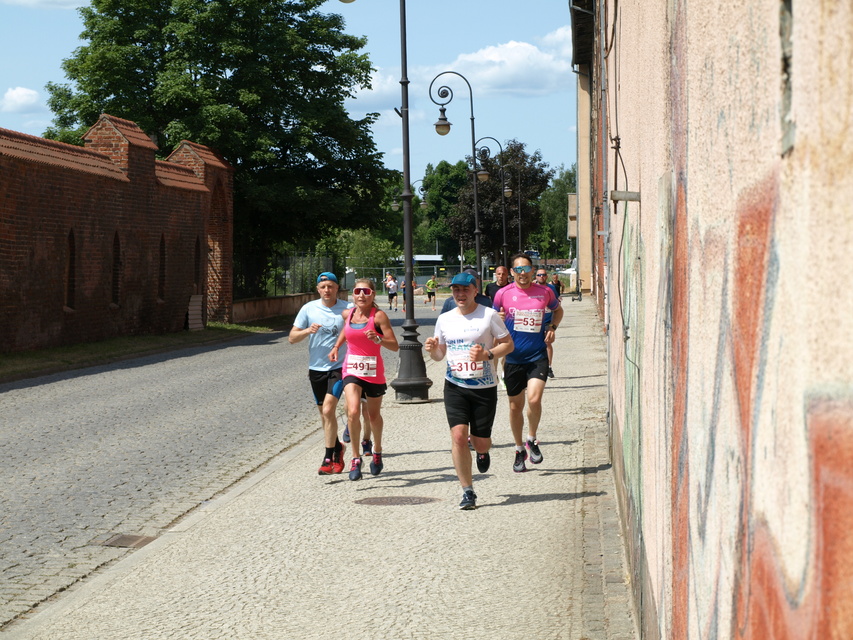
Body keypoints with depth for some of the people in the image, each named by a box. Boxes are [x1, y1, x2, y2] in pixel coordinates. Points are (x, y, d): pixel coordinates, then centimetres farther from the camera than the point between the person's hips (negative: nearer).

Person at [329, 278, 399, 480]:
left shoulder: (379, 316, -11)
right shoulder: (347, 314, 1)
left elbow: (394, 346, -15)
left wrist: (378, 339, -31)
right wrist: (336, 346, 13)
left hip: (374, 371, -2)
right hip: (351, 369, 2)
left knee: (374, 416, 15)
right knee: (353, 412, -19)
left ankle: (377, 452, 41)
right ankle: (355, 459, -9)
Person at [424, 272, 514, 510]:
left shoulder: (489, 315, -4)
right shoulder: (444, 319, 7)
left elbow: (508, 344, 0)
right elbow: (440, 354, 16)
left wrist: (488, 354, -18)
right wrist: (433, 349, -8)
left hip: (484, 387, -2)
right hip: (455, 386, 2)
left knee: (481, 441, 3)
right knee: (458, 435, -13)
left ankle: (482, 453, 45)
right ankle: (467, 492, -4)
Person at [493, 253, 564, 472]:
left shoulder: (544, 292, 0)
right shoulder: (503, 294, -3)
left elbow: (558, 310, 21)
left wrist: (552, 327, 3)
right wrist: (499, 320, -13)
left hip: (537, 357, -1)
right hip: (513, 358, 1)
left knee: (534, 399, -20)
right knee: (515, 406, 8)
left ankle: (532, 439, 7)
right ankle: (519, 450, 27)